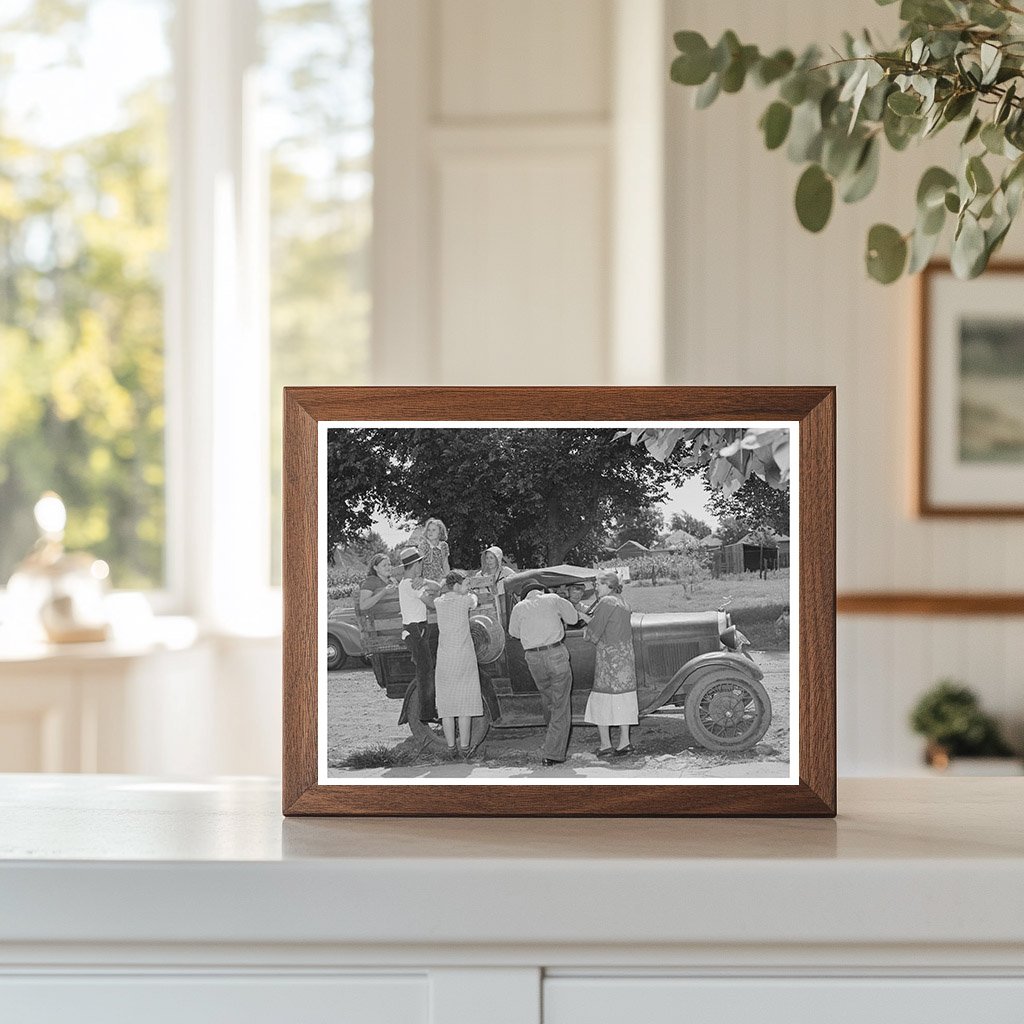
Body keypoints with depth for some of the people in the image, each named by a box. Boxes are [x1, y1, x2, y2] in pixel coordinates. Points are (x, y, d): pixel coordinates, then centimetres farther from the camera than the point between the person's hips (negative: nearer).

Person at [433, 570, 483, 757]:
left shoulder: (439, 602, 2)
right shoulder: (465, 600, -6)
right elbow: (474, 600, 15)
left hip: (444, 659, 3)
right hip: (464, 657, -3)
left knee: (446, 703, 7)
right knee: (465, 702, 3)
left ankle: (451, 748, 7)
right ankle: (464, 747, 1)